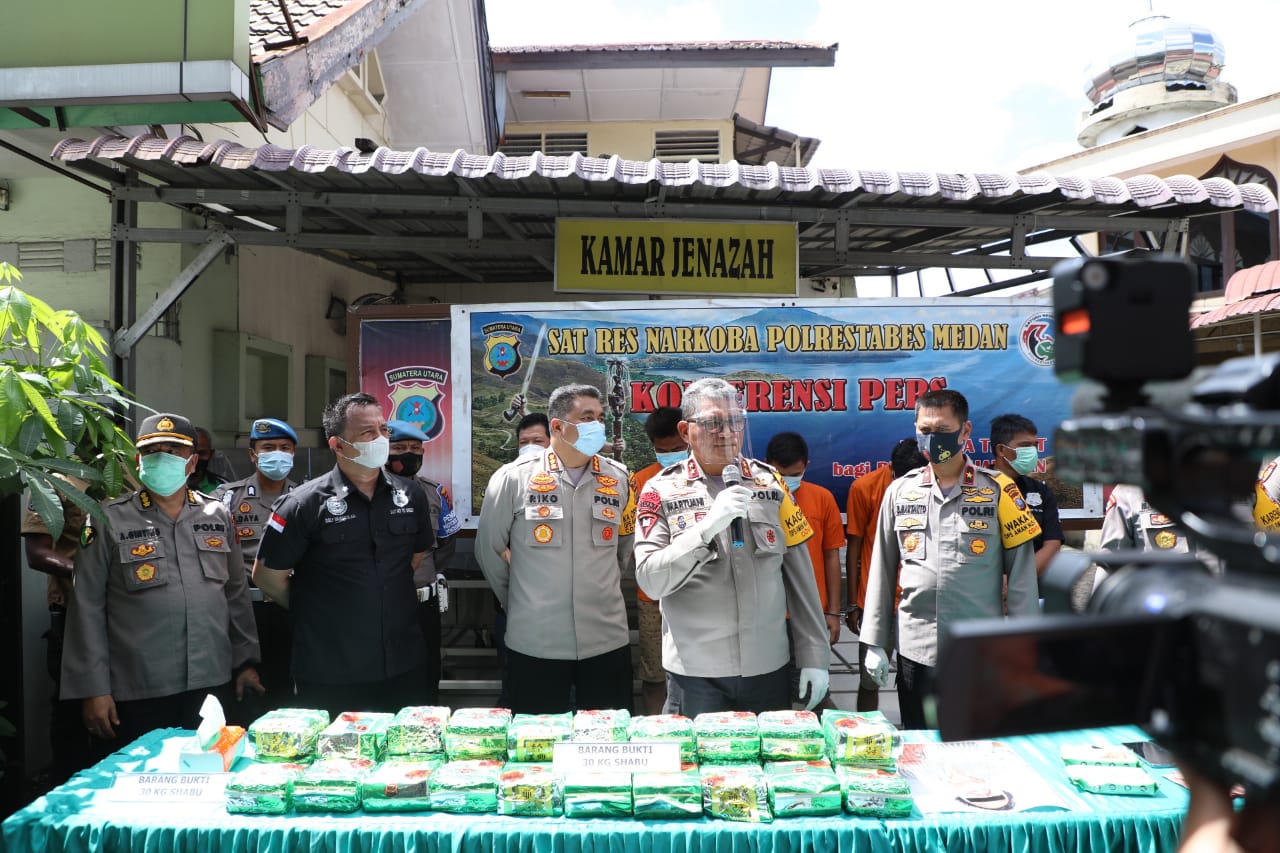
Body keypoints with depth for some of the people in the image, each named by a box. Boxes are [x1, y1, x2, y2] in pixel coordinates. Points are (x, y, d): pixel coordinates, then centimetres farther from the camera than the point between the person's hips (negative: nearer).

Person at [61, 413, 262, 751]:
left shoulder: (217, 516, 7)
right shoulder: (109, 521, -3)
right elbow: (87, 609, -3)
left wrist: (246, 661, 11)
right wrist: (93, 688, -5)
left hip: (212, 685, 3)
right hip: (136, 694, -3)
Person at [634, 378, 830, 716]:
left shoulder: (770, 482, 4)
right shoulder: (661, 491, -4)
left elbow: (799, 575, 6)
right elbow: (651, 580, -11)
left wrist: (814, 656, 4)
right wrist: (708, 526, -22)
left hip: (769, 667, 3)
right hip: (698, 675, -2)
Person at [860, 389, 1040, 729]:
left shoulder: (998, 490, -2)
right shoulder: (900, 492, 5)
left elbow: (1021, 573, -2)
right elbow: (882, 572, 9)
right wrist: (875, 643, 8)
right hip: (915, 651, 2)